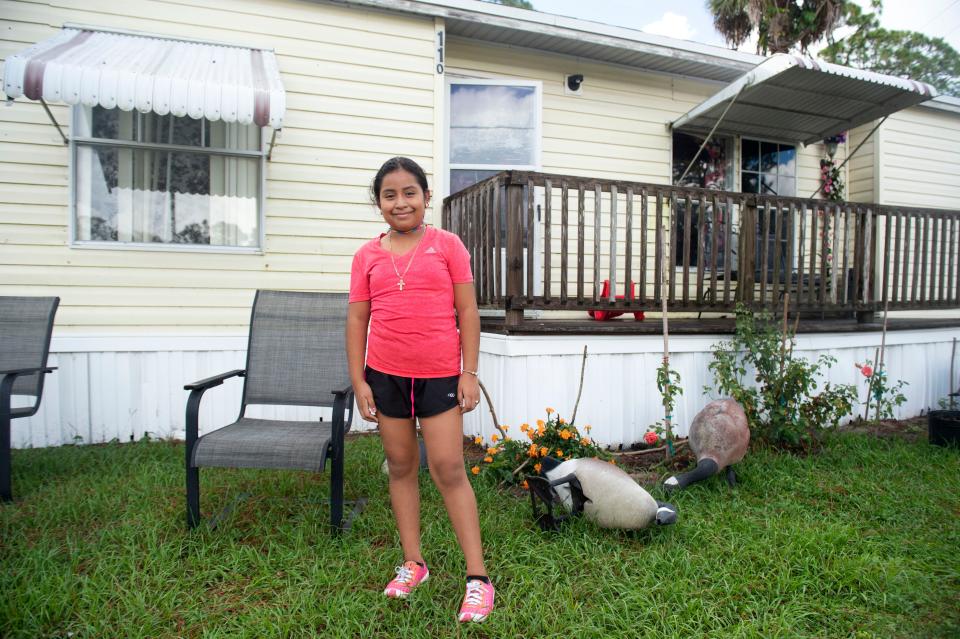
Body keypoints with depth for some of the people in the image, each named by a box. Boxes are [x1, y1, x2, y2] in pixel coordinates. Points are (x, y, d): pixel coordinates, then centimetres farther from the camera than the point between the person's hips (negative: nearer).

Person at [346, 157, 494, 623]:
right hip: (386, 375, 3)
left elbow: (467, 311, -1)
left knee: (448, 469, -2)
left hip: (440, 374, -3)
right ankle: (413, 563, 28)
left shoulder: (447, 245, 0)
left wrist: (470, 372, -6)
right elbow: (357, 319, 6)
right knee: (400, 467, 12)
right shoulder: (368, 255, 6)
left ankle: (478, 578, 9)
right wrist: (358, 381, 2)